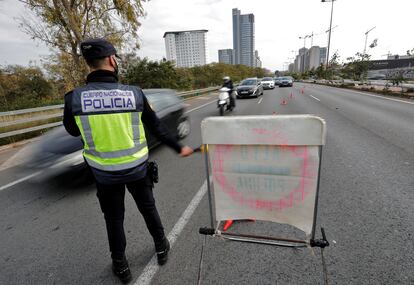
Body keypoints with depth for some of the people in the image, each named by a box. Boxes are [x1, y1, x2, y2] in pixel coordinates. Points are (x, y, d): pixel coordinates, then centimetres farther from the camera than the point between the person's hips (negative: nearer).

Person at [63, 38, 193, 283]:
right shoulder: (134, 93, -15)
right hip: (137, 168, 0)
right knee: (148, 208, 23)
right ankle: (162, 248, 45)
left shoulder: (74, 98, -14)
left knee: (114, 218, 22)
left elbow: (72, 130, 6)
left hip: (104, 172, 1)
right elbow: (157, 127, -6)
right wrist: (179, 148, 7)